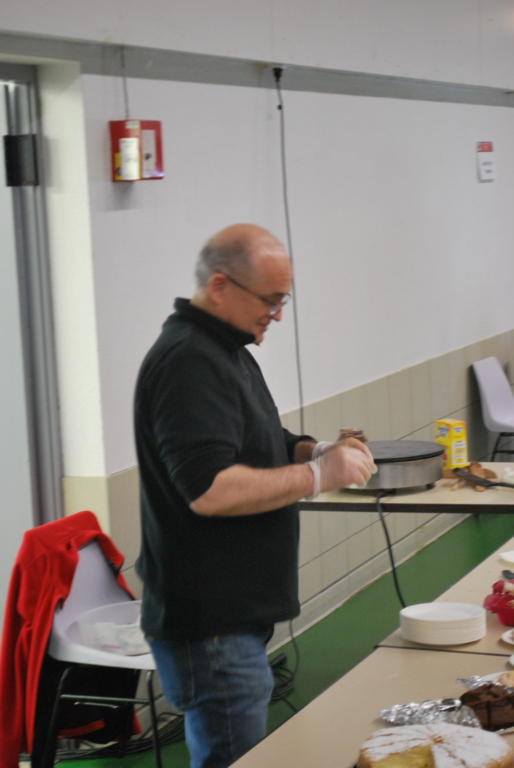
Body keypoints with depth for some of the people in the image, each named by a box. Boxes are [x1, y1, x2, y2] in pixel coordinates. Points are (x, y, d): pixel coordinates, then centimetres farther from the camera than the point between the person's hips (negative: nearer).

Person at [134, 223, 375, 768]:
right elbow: (210, 491, -28)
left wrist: (312, 450, 6)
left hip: (236, 613, 10)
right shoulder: (188, 361, -19)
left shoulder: (225, 349, 14)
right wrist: (318, 475, -21)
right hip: (209, 622, -10)